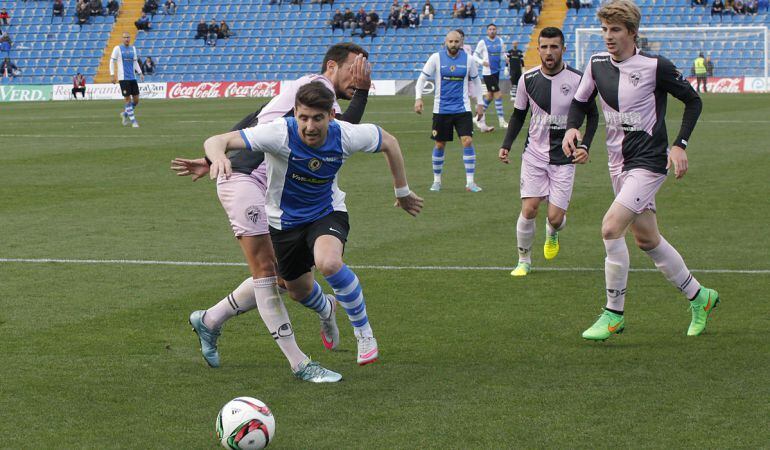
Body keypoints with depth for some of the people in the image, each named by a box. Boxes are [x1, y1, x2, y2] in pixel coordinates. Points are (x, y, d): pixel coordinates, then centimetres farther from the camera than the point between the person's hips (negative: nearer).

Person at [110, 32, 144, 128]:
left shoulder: (133, 48, 12)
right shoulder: (117, 48, -2)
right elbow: (112, 61, -1)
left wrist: (140, 73, 8)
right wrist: (113, 75, -7)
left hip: (133, 77, 5)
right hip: (123, 78, -5)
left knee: (136, 99, 3)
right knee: (128, 99, -6)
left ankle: (125, 113, 26)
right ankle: (133, 121, 1)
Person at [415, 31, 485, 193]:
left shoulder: (468, 59, 1)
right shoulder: (436, 58, -4)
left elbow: (476, 80, 14)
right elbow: (422, 78, 0)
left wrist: (480, 103, 13)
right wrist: (418, 98, -13)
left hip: (462, 108, 0)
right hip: (441, 109, 0)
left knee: (467, 141, -11)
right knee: (440, 145, 5)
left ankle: (470, 182, -6)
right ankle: (437, 181, 22)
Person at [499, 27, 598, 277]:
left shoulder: (577, 80, -9)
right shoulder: (528, 79, -2)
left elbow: (592, 115, 5)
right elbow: (519, 114, 13)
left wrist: (584, 146, -7)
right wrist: (506, 144, 2)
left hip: (564, 157, -2)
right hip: (534, 154, 2)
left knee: (555, 217, -6)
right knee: (529, 210, -10)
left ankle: (552, 233, 32)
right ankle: (524, 260, 10)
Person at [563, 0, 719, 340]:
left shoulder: (655, 66, -13)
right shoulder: (597, 64, 2)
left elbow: (693, 101, -2)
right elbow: (580, 102, 17)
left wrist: (679, 145, -11)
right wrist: (572, 128, -4)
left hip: (649, 162, -7)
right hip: (618, 163, 7)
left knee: (611, 227, -20)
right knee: (647, 240, 13)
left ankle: (614, 313, -8)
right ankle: (699, 297, 32)